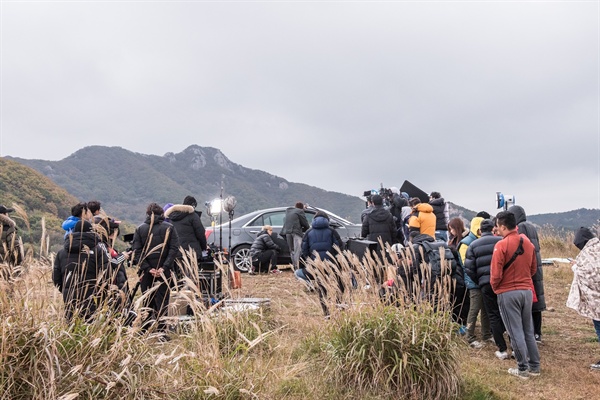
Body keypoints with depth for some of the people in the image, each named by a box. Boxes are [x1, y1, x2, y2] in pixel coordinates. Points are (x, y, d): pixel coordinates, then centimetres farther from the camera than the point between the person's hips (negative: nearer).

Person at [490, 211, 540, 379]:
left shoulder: (501, 245, -16)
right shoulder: (528, 243, 4)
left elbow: (496, 273, -16)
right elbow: (533, 268, 13)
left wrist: (494, 287, 3)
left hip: (508, 293, -6)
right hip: (527, 291, 6)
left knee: (515, 332, 3)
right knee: (528, 331, 15)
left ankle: (523, 369, 9)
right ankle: (534, 366, 22)